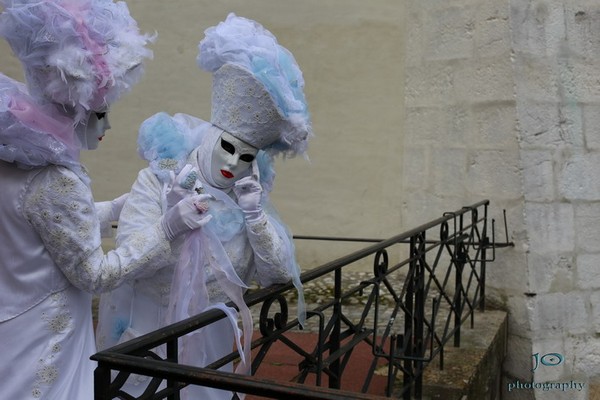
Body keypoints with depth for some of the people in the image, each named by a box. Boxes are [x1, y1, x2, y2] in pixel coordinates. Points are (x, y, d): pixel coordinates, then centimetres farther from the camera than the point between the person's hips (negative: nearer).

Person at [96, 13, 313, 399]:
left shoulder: (250, 196, -1)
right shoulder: (158, 183, -12)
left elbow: (280, 272, -7)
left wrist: (255, 216, -17)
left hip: (213, 341, 3)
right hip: (152, 339, -3)